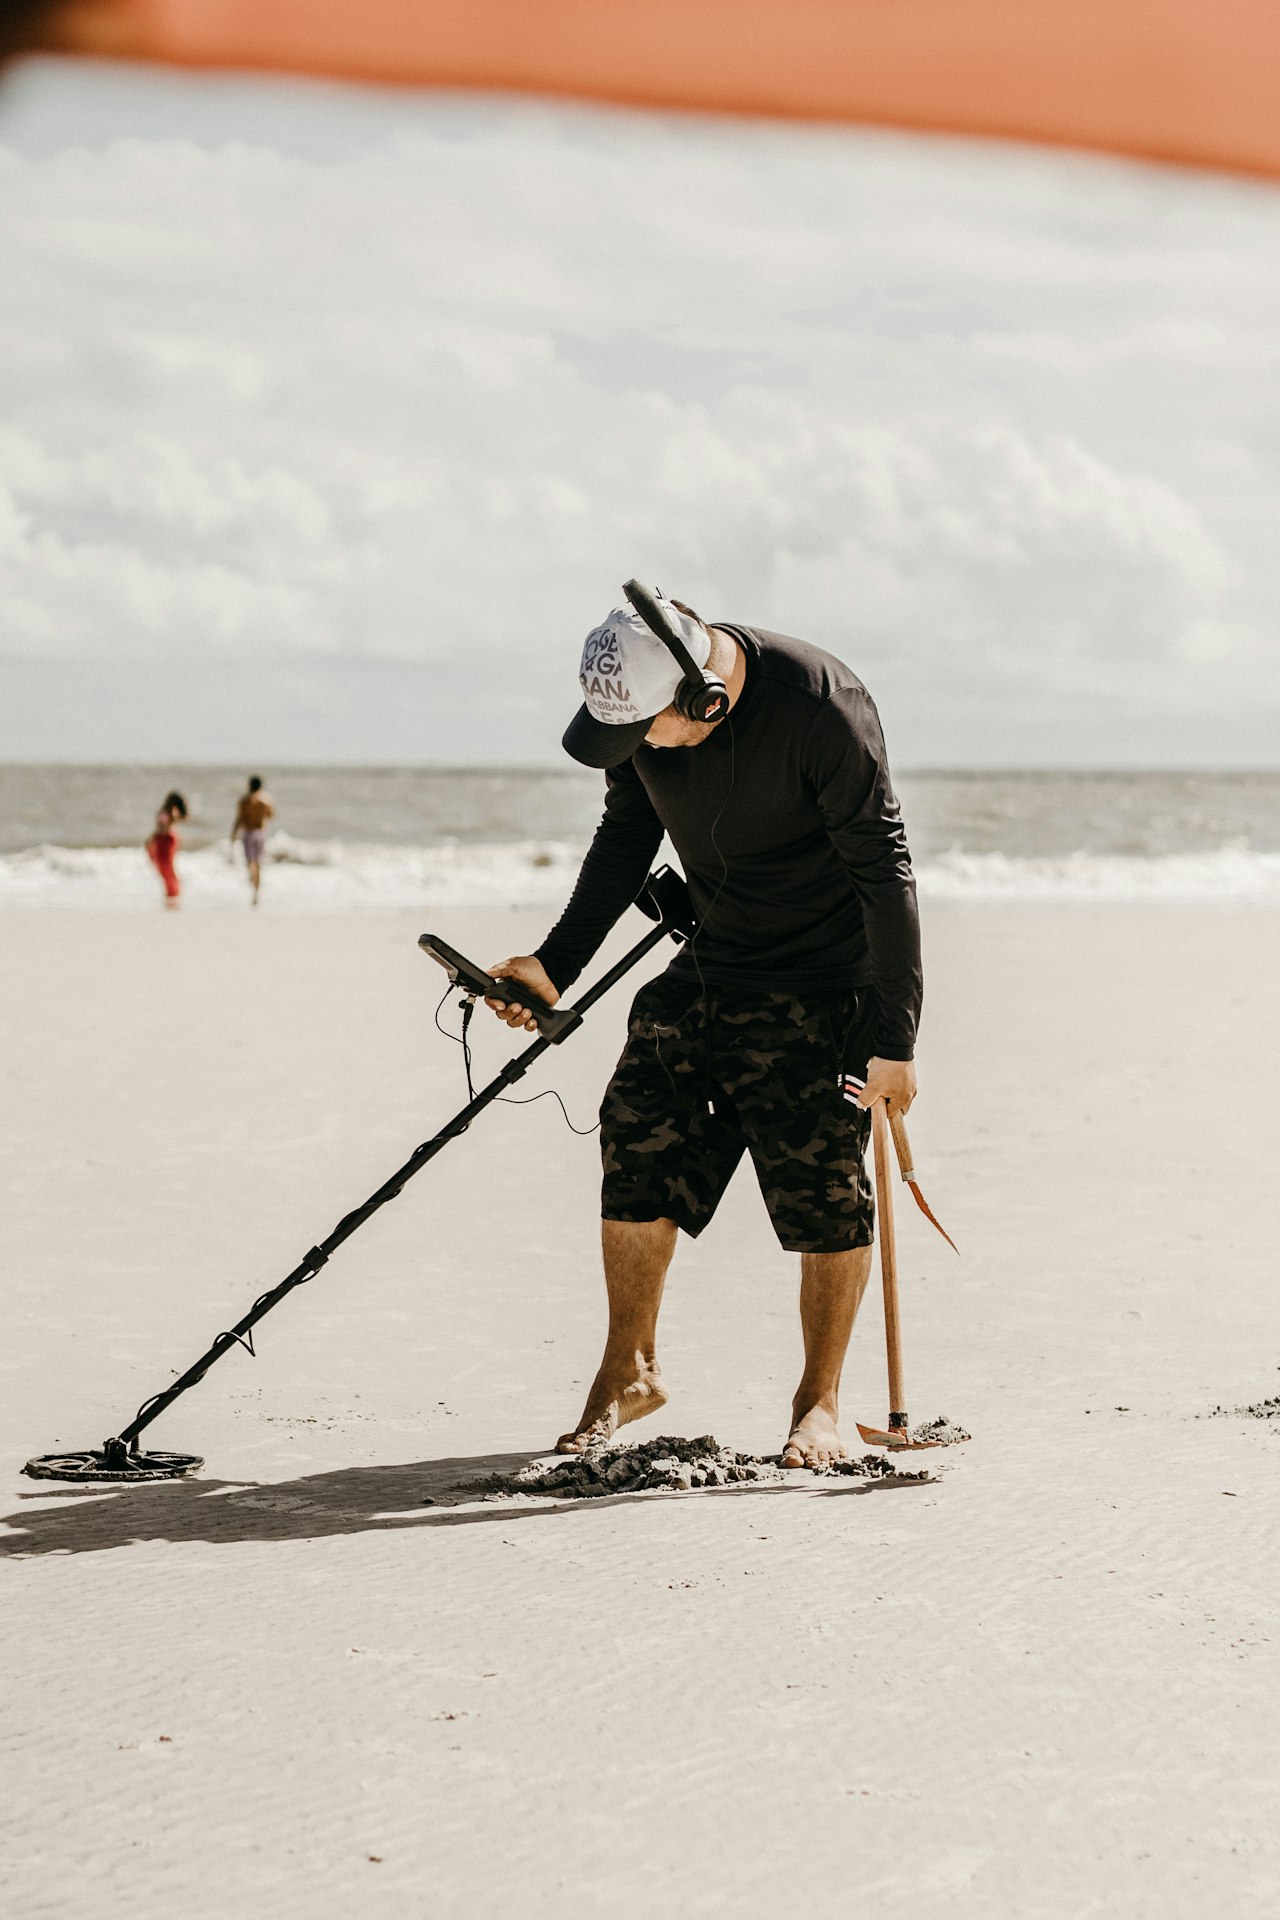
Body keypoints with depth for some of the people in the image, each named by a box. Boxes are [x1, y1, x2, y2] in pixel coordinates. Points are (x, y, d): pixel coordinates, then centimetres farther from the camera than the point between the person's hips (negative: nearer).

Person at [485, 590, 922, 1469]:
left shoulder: (821, 703, -27)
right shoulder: (640, 709, -9)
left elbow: (883, 869, -22)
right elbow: (626, 839, 10)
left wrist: (895, 1038, -22)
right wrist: (556, 964, 5)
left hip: (824, 986, -6)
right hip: (709, 967, 6)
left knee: (823, 1190, -6)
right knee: (639, 1145, 0)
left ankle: (820, 1402, 12)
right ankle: (629, 1371, 17)